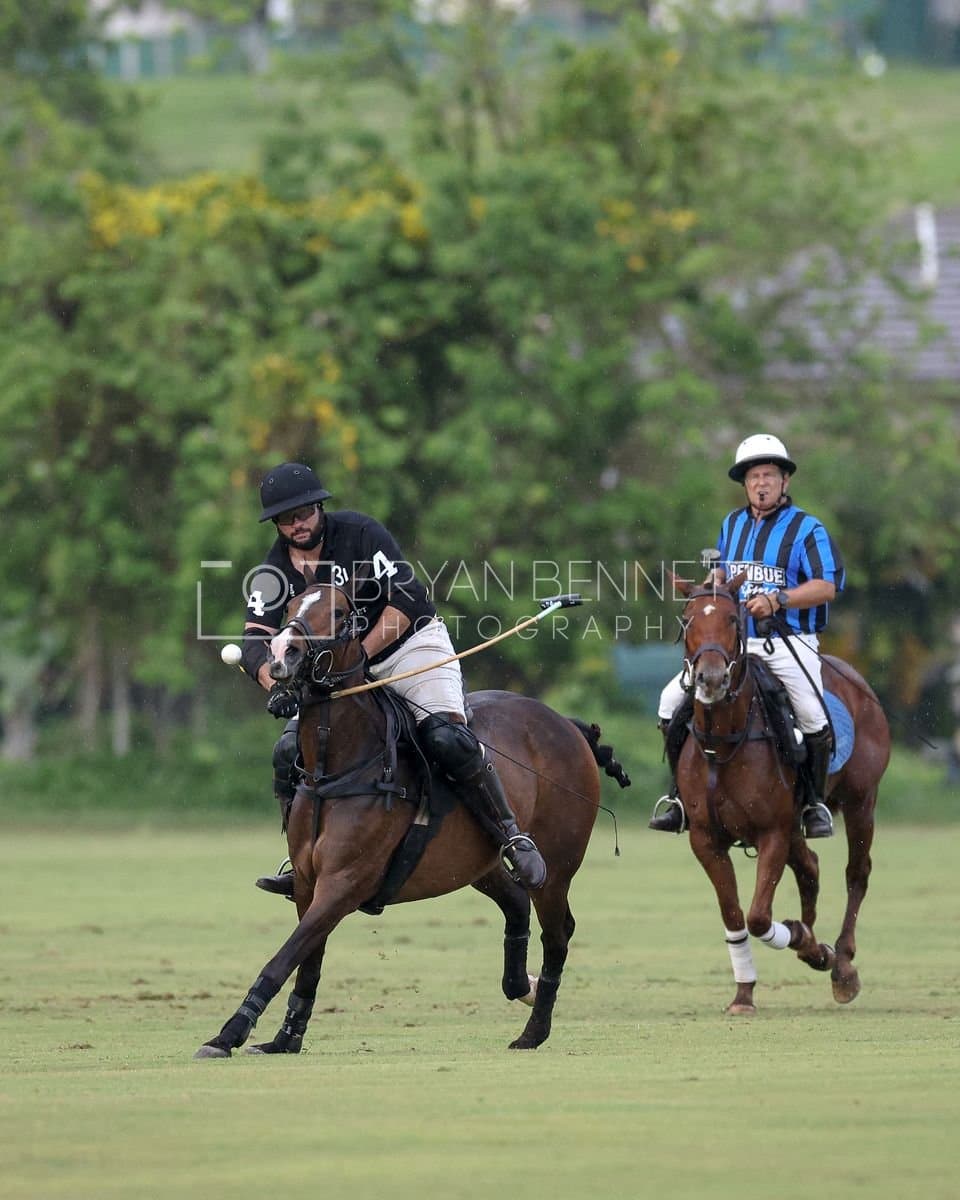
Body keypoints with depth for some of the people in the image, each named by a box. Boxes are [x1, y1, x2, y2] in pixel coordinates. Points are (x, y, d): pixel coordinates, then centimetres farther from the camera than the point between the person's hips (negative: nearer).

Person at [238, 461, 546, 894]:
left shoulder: (360, 533, -16)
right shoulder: (273, 574, -5)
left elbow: (408, 598, -23)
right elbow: (255, 643, -14)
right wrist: (276, 687, -36)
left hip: (412, 645, -5)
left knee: (446, 738, -27)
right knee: (290, 750, -11)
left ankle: (512, 837, -15)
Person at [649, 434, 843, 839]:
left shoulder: (806, 529, -3)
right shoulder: (732, 524, 15)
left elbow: (826, 586, -13)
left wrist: (777, 600, -25)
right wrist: (712, 585, 7)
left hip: (788, 643, -5)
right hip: (734, 640, 5)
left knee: (813, 716, -27)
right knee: (672, 700, -8)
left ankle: (814, 802, -8)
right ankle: (680, 792, 2)